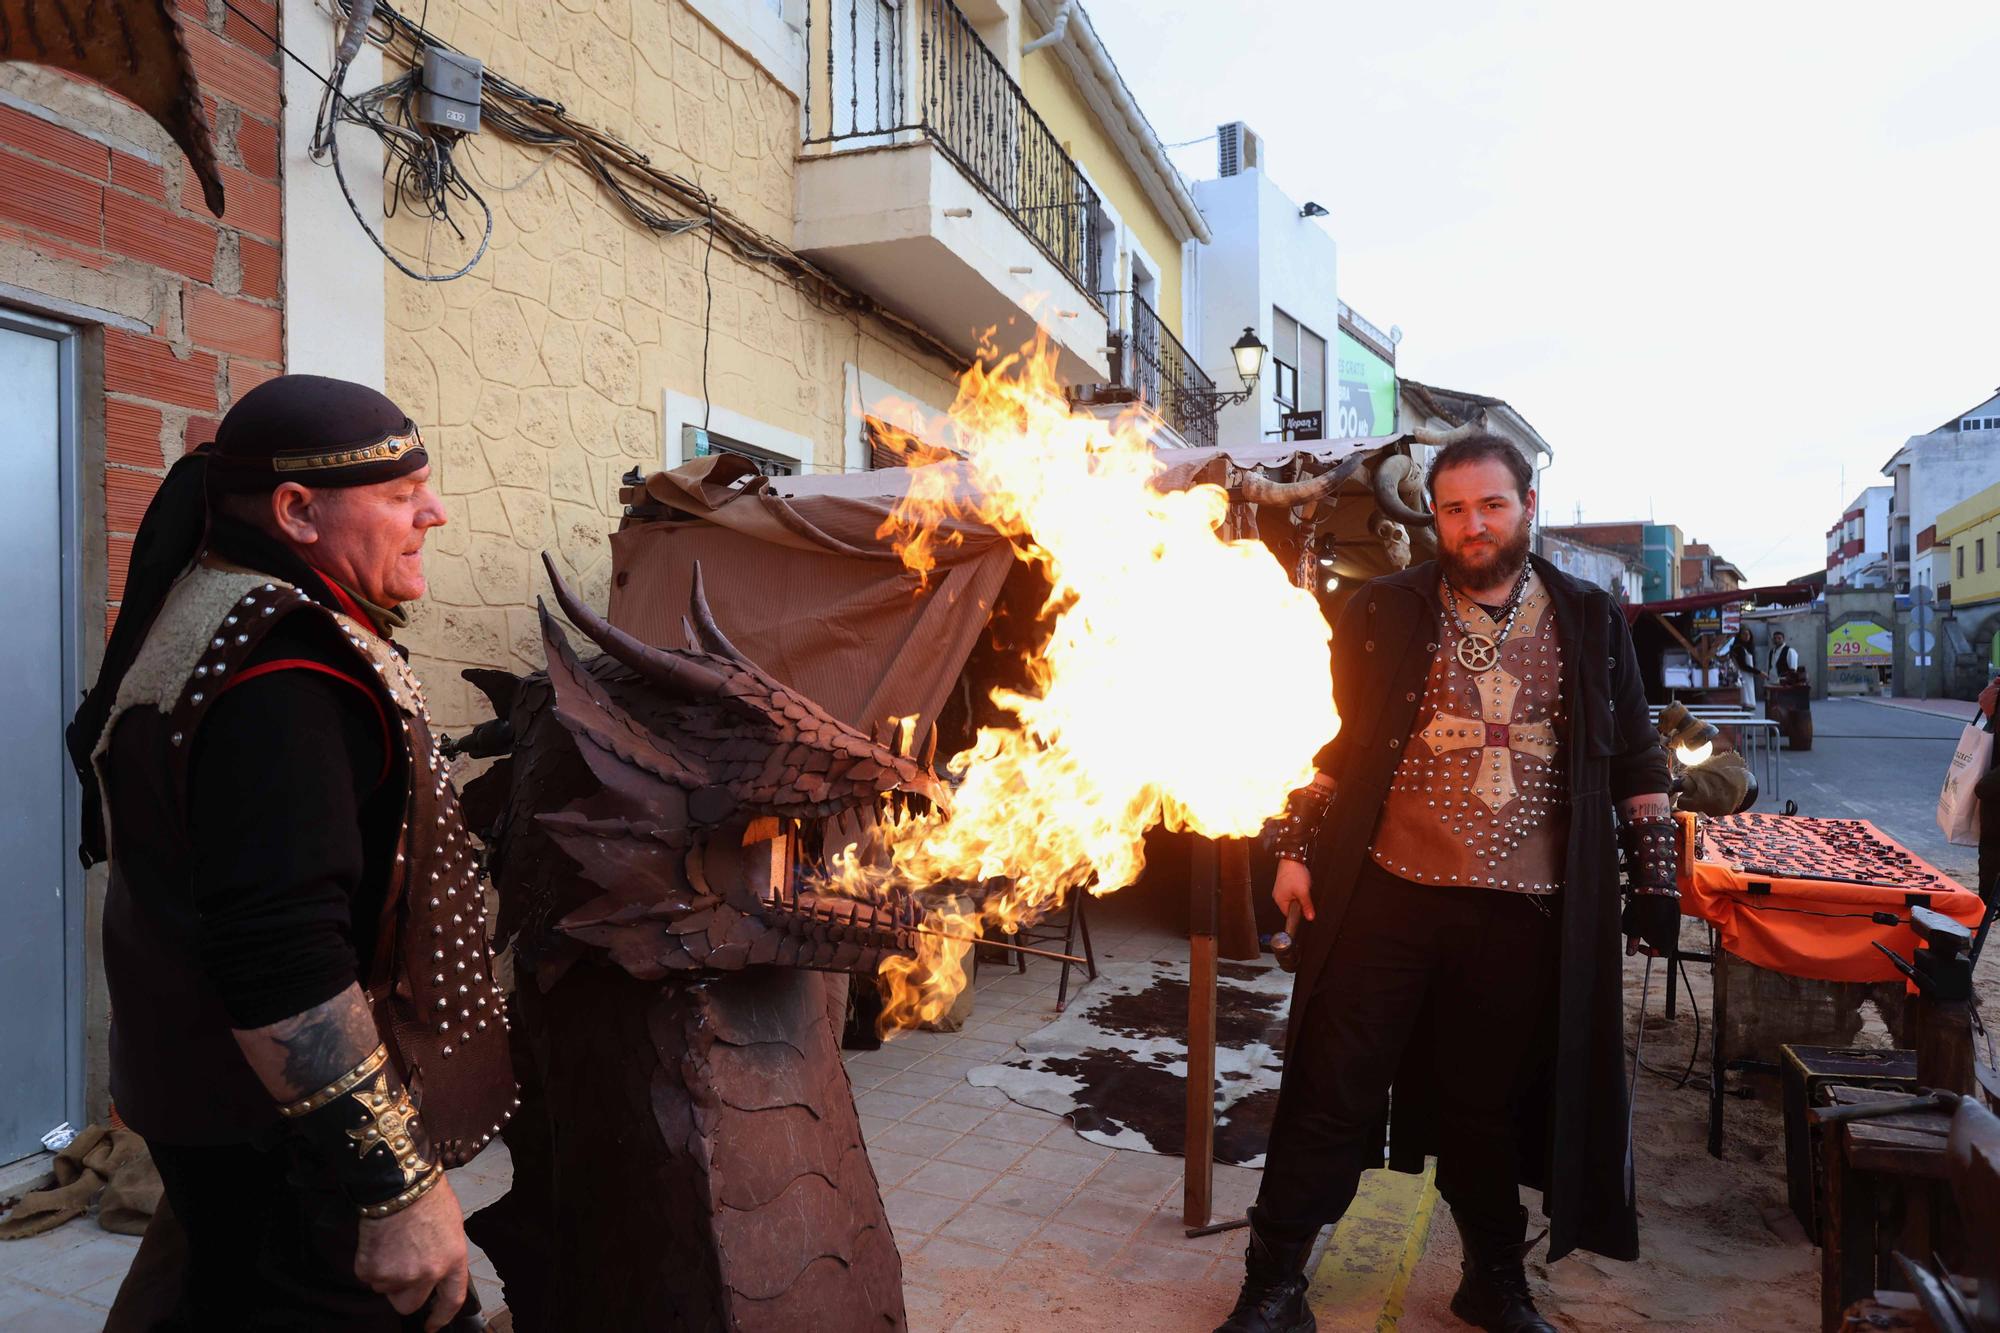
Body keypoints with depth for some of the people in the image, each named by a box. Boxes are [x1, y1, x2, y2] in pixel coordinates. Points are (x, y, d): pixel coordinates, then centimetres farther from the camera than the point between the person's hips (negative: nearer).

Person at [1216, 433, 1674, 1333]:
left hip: (1522, 913, 2)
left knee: (1492, 1104, 14)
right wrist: (1295, 851, -1)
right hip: (1388, 894, -1)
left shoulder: (1589, 621, 7)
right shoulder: (1384, 614, 2)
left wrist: (1654, 879, 7)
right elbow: (1324, 738, 4)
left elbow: (1636, 766, 11)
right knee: (1331, 1090, 2)